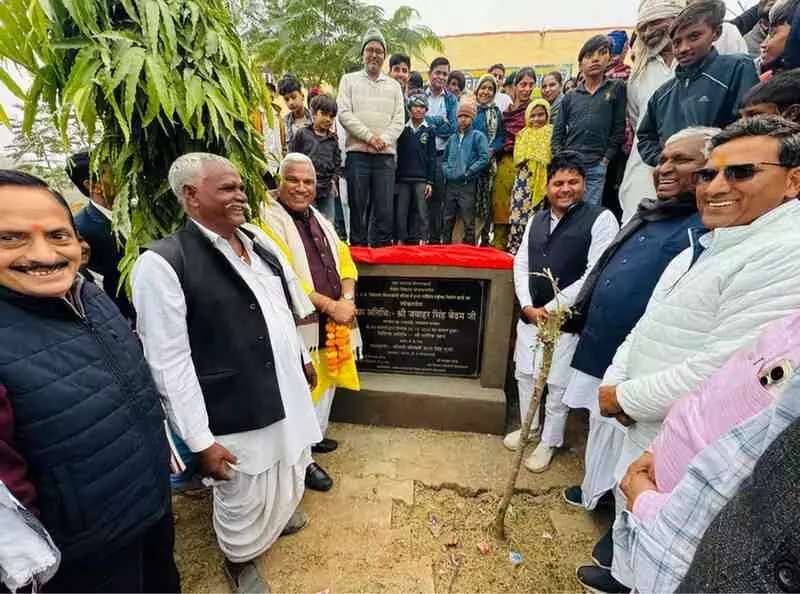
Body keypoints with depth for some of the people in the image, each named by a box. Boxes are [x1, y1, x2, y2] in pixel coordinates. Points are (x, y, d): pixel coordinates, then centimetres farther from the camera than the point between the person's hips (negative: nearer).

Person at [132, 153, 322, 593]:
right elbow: (169, 363, -19)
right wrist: (200, 439, -16)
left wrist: (302, 357, 19)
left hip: (288, 392, 7)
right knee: (245, 497, 17)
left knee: (289, 471, 29)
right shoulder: (162, 263, -19)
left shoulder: (259, 241, 2)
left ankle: (279, 514, 62)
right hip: (237, 412, -6)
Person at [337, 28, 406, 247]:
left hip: (386, 155, 2)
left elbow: (399, 120, 8)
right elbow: (344, 114, 0)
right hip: (357, 153, -1)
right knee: (358, 207, -1)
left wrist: (384, 139, -10)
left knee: (385, 210, -2)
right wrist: (369, 136, -11)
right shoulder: (349, 80, 13)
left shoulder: (393, 85, 19)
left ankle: (382, 250, 5)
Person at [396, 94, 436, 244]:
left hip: (421, 179, -1)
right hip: (403, 178, 2)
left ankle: (421, 240, 3)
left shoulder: (429, 131, 6)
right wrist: (395, 179, 2)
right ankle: (401, 240, 10)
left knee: (421, 212, -2)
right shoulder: (402, 129, 9)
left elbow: (432, 158, 4)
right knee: (401, 212, 2)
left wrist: (430, 182, -4)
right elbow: (397, 155, 8)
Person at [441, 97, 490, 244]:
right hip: (451, 184, 5)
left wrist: (467, 173, -12)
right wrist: (447, 170, 2)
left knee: (468, 221, -3)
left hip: (467, 184, -5)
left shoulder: (478, 136, 2)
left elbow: (484, 158, -8)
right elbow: (444, 159, 22)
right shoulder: (452, 138, 18)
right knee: (448, 220, 10)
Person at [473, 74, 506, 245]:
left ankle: (484, 240, 10)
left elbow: (501, 136, 10)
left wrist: (492, 150, -9)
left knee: (485, 202, 1)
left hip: (488, 163, 2)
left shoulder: (497, 112, 15)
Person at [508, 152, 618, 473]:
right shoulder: (536, 220, 10)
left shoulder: (601, 219, -8)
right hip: (529, 314, 6)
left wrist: (551, 308, -14)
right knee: (525, 374, 17)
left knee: (557, 385, 7)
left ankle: (549, 442, 30)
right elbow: (521, 264, 7)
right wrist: (528, 306, -6)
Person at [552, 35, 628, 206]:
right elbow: (557, 133, 11)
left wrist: (605, 160, -5)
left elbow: (619, 129, 3)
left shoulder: (616, 89, 9)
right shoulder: (570, 97, 15)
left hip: (597, 167, -2)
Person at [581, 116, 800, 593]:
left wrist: (625, 398, -16)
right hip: (647, 430, 9)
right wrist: (614, 382, -4)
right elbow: (649, 325, 10)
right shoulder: (709, 245, 9)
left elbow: (721, 374, -30)